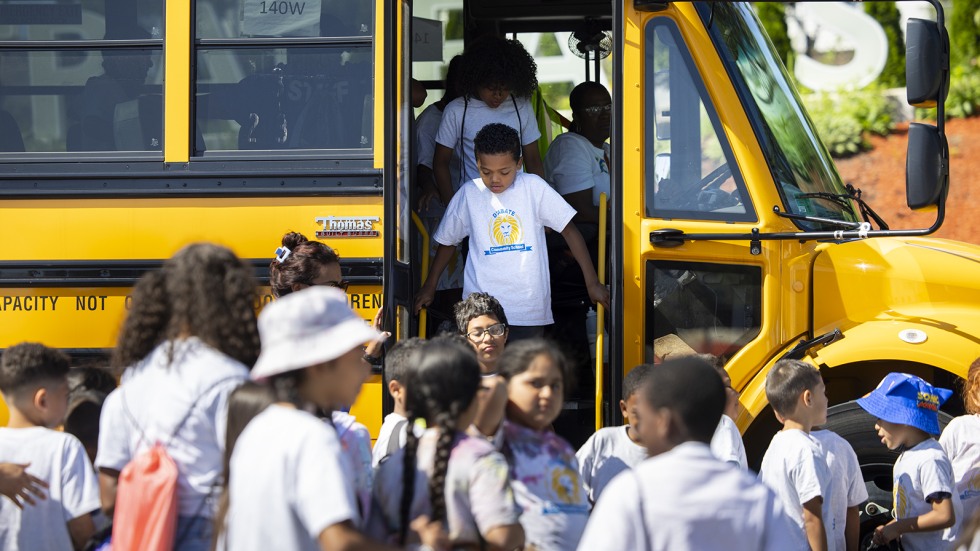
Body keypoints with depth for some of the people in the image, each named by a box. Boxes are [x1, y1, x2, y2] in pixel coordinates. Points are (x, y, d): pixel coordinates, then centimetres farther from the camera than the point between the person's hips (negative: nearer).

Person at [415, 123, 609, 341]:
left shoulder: (534, 188, -2)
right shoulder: (469, 194, 2)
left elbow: (569, 230, 1)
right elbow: (448, 241, 16)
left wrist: (592, 283, -1)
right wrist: (429, 286, 22)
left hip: (529, 311, 0)